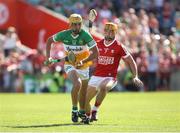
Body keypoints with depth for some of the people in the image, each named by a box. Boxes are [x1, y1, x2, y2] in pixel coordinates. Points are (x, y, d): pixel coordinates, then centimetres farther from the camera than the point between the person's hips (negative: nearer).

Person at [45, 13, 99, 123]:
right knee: (77, 84, -28)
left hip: (83, 65, 2)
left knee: (83, 91, 14)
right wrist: (48, 57, -6)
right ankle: (74, 110, -10)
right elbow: (49, 40, 2)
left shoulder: (85, 35, -23)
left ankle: (82, 112, 38)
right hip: (70, 65, -2)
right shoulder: (64, 35, -18)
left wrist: (83, 61, -37)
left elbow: (95, 53, -24)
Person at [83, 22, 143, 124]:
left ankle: (94, 111, -27)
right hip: (96, 76, 5)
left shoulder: (119, 47, -4)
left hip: (110, 77, -4)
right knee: (86, 100, 4)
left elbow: (131, 61, 2)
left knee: (103, 88, -38)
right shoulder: (99, 44, 6)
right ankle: (87, 116, 33)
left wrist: (135, 77, -4)